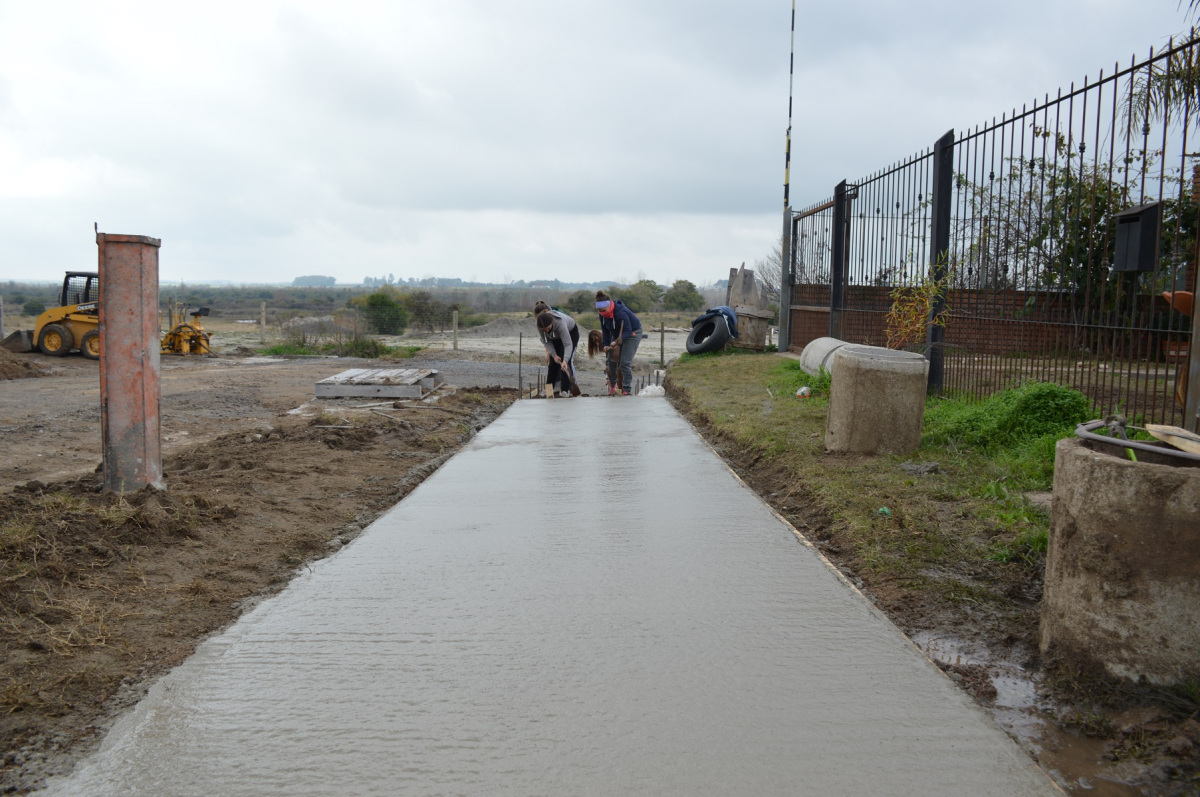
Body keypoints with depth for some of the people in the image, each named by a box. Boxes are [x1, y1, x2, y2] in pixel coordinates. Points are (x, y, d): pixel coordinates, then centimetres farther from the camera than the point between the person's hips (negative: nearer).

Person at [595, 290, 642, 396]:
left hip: (633, 333, -7)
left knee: (625, 362, -14)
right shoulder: (603, 314, -12)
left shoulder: (620, 312, -35)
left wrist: (617, 342, -40)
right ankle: (612, 384, 21)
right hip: (618, 334, 7)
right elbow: (605, 330, -2)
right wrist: (606, 344, -13)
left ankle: (626, 390, -7)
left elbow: (628, 331, -31)